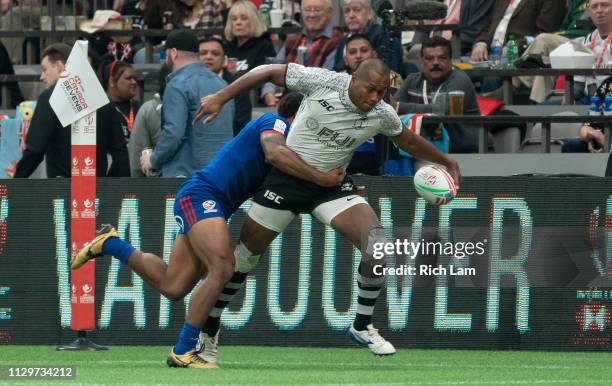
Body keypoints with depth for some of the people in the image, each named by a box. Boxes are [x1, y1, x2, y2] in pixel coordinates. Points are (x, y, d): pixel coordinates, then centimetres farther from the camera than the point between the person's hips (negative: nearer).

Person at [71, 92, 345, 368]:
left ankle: (109, 244, 29)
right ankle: (183, 351, -22)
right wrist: (320, 178, -30)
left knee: (173, 288, 8)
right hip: (201, 195, -10)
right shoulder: (276, 123, -6)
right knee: (223, 268, -25)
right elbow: (274, 153, -28)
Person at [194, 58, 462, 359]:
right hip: (286, 177, -2)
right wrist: (220, 98, -13)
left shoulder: (382, 115, -11)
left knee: (376, 244, -19)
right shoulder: (322, 82, -22)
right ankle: (207, 330, 23)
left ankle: (362, 327, 0)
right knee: (244, 256, 4)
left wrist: (447, 163, 16)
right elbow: (269, 72, -11)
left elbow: (409, 142, 11)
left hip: (332, 185, 2)